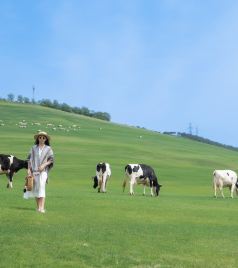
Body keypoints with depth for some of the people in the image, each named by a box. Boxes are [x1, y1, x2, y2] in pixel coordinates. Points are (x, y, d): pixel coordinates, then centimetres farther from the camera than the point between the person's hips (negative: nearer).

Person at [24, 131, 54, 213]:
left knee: (41, 187, -16)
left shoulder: (48, 149, 4)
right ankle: (38, 206, 18)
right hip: (34, 170, 3)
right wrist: (29, 169, -1)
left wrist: (44, 165, -13)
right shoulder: (34, 148, 9)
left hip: (43, 170, -3)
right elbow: (29, 159, 9)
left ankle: (42, 208, -21)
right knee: (35, 188, 6)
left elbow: (51, 160, 1)